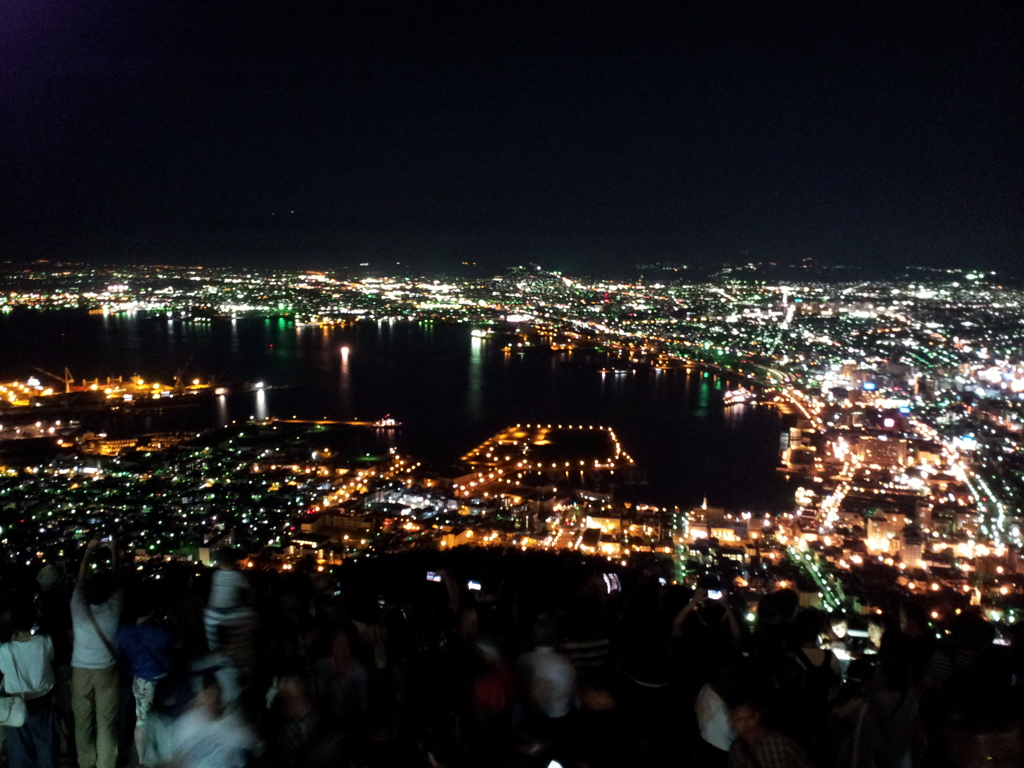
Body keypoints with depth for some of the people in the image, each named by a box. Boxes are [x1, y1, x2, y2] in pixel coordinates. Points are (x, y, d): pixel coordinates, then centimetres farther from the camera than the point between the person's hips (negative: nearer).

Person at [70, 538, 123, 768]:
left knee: (82, 720, 14)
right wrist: (114, 551, 5)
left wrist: (88, 551, 8)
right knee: (106, 721, 7)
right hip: (106, 670, -1)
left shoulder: (78, 607, -14)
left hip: (80, 670, 1)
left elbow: (80, 580, 1)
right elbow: (117, 579, -3)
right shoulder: (113, 608, -15)